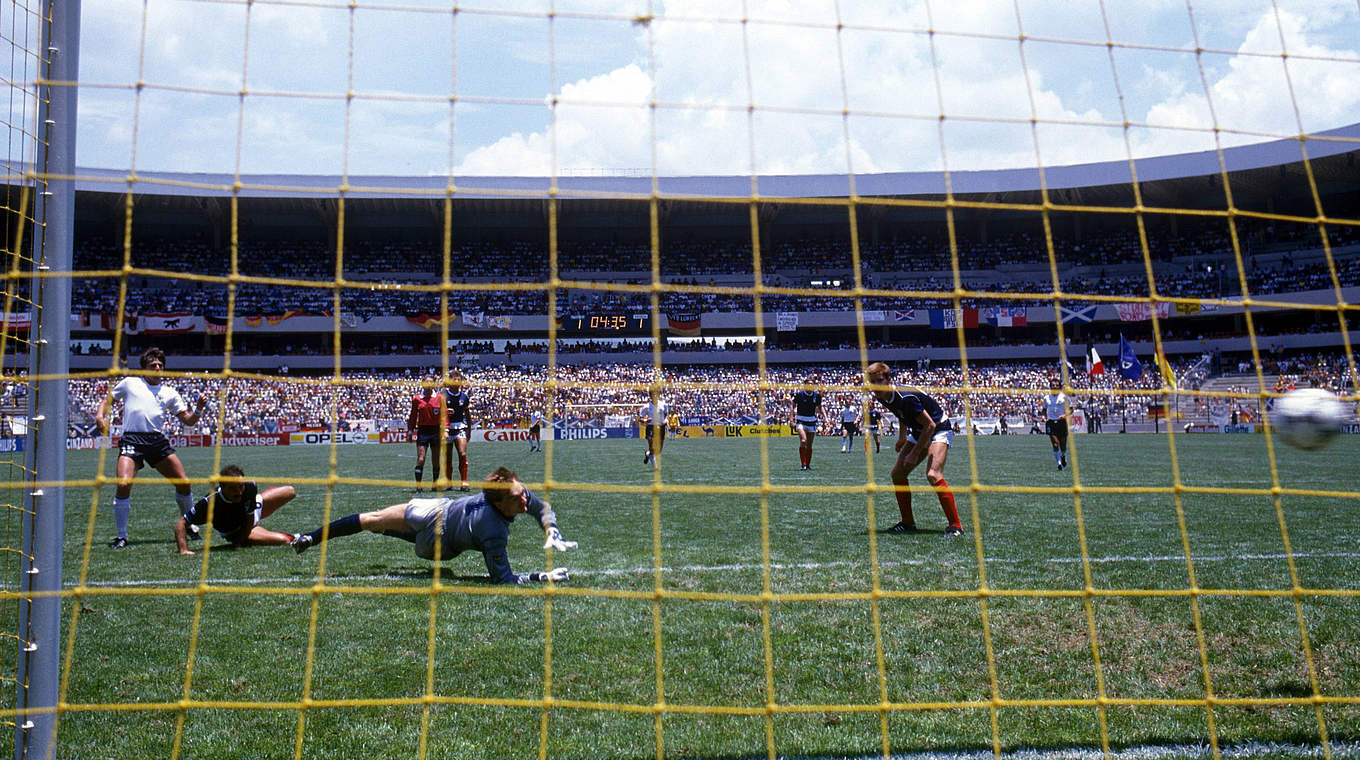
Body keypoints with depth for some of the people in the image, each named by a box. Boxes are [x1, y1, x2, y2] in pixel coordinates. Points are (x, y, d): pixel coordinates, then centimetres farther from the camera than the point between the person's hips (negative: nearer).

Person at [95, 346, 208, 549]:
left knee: (183, 483, -2)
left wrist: (198, 409, -8)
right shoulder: (129, 383, 14)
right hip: (131, 439, -2)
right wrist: (100, 415, 1)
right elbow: (108, 400, 21)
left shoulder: (170, 393, 16)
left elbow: (188, 420, 13)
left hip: (158, 440, 2)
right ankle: (121, 536, -4)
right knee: (123, 484, -19)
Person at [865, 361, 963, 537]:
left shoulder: (906, 397, -31)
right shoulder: (882, 398, -6)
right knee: (897, 474, 4)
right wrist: (902, 437, 9)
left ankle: (955, 525, -20)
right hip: (918, 432, 9)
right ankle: (908, 523, 16)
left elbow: (930, 425, -26)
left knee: (933, 475, -27)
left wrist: (915, 453, -21)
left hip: (939, 429, -9)